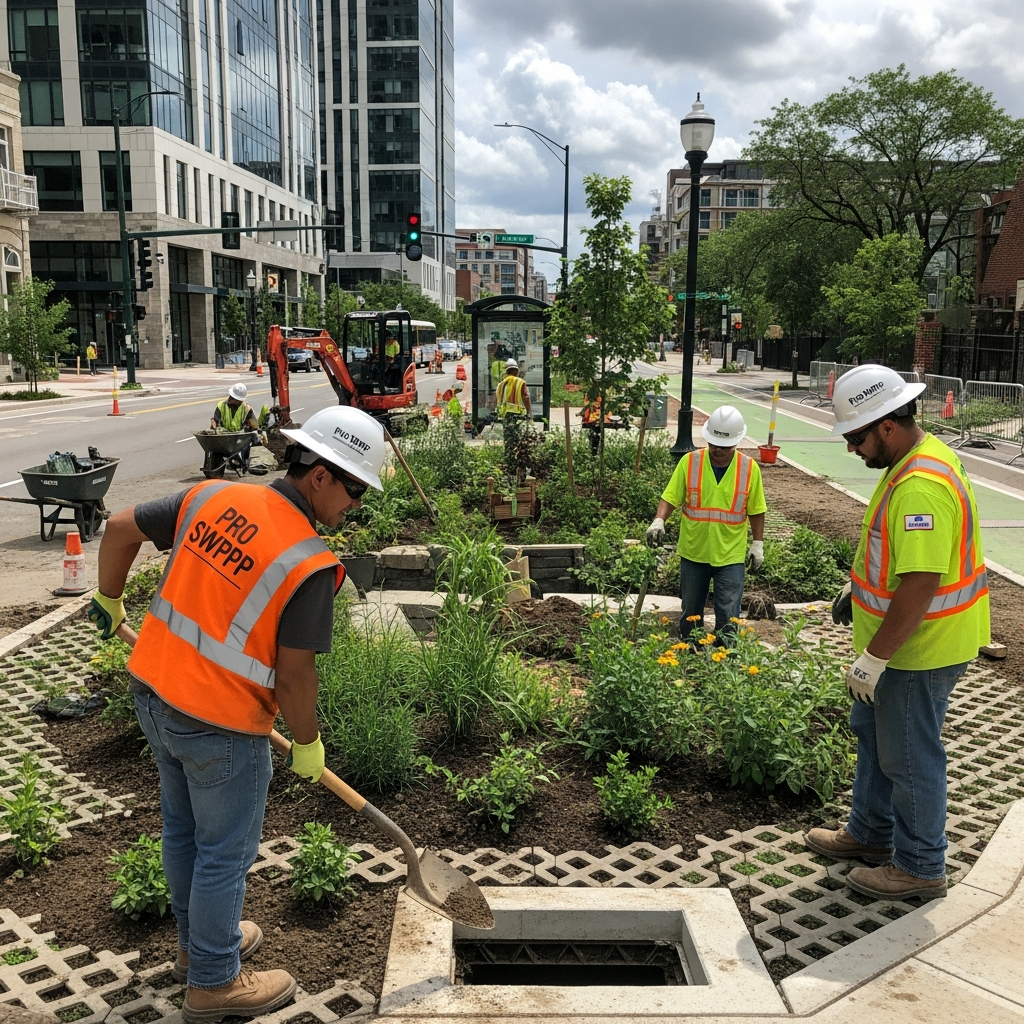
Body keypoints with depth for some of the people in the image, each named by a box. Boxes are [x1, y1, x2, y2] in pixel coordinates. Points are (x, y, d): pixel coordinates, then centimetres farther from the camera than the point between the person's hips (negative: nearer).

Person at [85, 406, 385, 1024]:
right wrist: (308, 746, -1)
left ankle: (198, 941, 47)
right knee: (225, 852, 13)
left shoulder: (212, 496, -4)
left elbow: (121, 528, 6)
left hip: (152, 694, 8)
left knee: (183, 829, 25)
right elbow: (293, 676, -18)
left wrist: (110, 601, 23)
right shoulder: (309, 563, -22)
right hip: (220, 724, -7)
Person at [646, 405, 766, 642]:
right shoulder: (689, 462, -7)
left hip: (730, 555, -1)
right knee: (690, 611, 15)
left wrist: (758, 543, 3)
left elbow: (756, 510, 3)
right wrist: (659, 521, -23)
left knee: (728, 616, 0)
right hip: (693, 552, 1)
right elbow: (670, 498, -6)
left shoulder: (749, 468, -6)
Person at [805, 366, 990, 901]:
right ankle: (870, 833, 41)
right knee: (873, 732, 23)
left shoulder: (921, 485, -30)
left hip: (919, 650, -11)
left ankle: (920, 868, 25)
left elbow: (920, 583, -32)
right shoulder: (914, 459, 5)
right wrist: (859, 584, 22)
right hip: (903, 639, 11)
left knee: (909, 757, 5)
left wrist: (874, 658, -27)